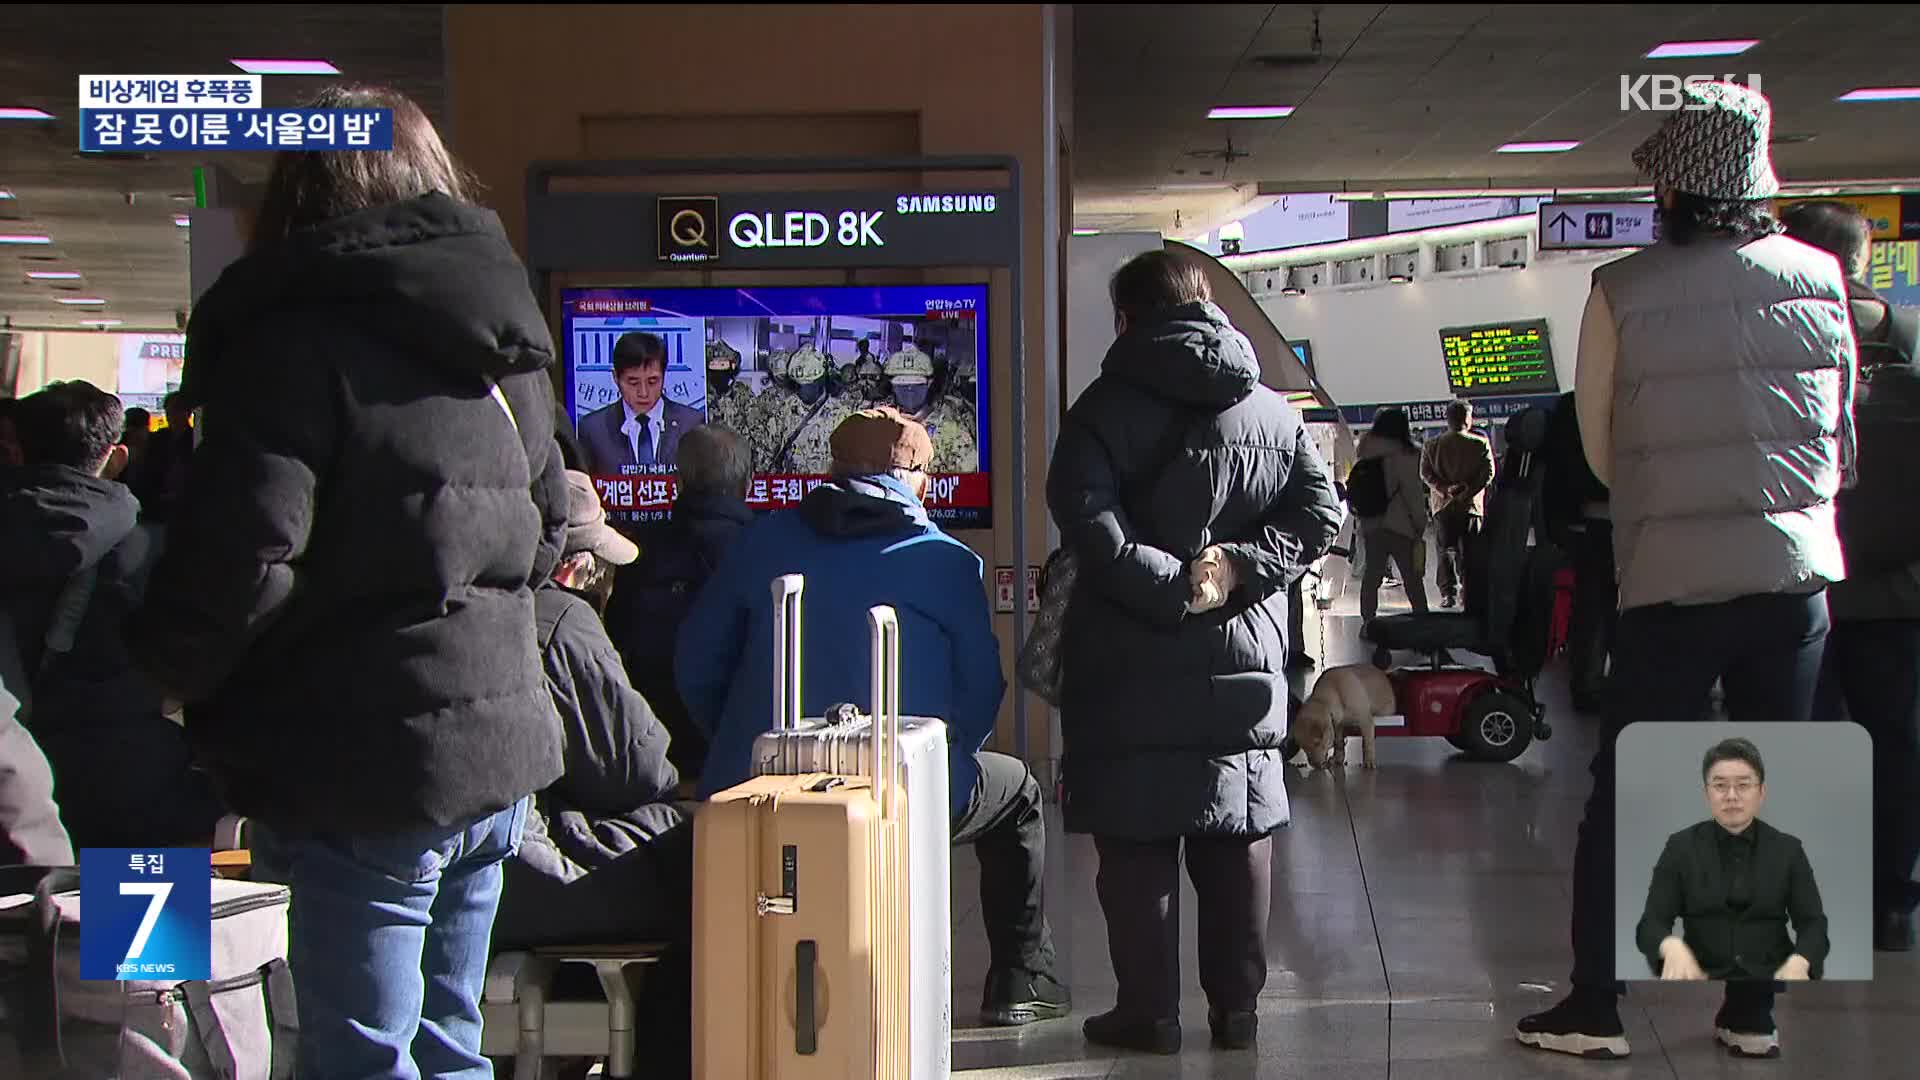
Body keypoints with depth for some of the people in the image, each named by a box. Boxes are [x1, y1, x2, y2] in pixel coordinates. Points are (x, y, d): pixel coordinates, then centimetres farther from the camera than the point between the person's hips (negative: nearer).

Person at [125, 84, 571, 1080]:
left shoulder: (299, 333, -12)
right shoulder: (497, 339, 13)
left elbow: (241, 557, -18)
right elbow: (546, 529, 23)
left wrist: (175, 669, -1)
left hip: (368, 773, -8)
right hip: (497, 745, 8)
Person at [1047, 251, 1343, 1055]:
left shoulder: (1109, 405, -4)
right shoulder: (1274, 412, 10)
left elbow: (1084, 516, -19)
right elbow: (1321, 513, 1)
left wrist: (1171, 586, -18)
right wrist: (1240, 565, -7)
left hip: (1135, 662, -4)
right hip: (1244, 661, 4)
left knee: (1137, 839, 2)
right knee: (1238, 837, 11)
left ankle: (1148, 1011, 4)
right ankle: (1237, 1006, 15)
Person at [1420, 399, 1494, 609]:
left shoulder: (1432, 446, 5)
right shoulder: (1481, 444, -2)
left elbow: (1425, 473, -3)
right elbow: (1488, 473, -10)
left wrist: (1445, 489, -10)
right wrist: (1467, 493, -12)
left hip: (1443, 505, 2)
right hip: (1471, 505, -2)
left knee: (1446, 552, 7)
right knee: (1468, 553, 5)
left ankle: (1448, 593, 1)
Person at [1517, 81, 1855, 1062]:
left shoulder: (1620, 292, -8)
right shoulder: (1819, 279, 1)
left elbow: (1601, 450, 2)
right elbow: (1842, 437, 11)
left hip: (1672, 581, -3)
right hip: (1795, 574, 3)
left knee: (1620, 798, 6)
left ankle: (1594, 1008, 9)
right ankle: (1755, 1009, 16)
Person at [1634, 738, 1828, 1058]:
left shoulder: (1787, 849, 9)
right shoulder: (1681, 847, 6)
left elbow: (1813, 923, 1)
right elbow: (1650, 923, -1)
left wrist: (1798, 962, -22)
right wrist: (1673, 946, -26)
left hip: (1770, 981, 0)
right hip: (1703, 980, 0)